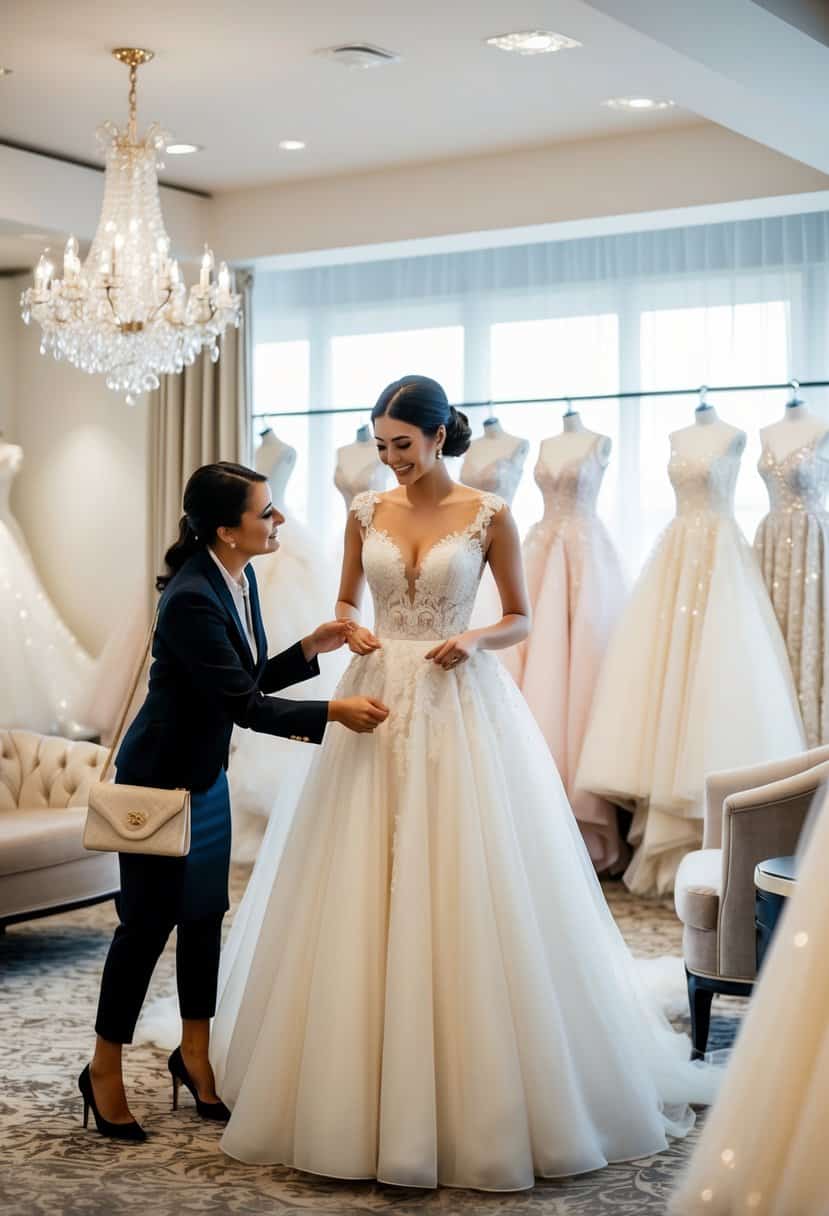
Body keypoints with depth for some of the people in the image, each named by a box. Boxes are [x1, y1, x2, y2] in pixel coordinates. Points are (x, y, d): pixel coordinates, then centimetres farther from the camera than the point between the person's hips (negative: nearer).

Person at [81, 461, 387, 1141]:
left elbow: (252, 678, 8)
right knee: (149, 920, 2)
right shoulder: (191, 599, -28)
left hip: (207, 775, 8)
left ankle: (194, 1053, 30)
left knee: (205, 914, 14)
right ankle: (105, 1070, 19)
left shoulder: (240, 579, -1)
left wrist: (311, 649, -4)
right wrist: (334, 713, -24)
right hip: (161, 780, -8)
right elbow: (245, 705, -26)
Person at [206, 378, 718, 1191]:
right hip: (377, 699, 3)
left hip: (459, 706, -3)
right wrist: (352, 631, -6)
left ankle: (474, 1094, 12)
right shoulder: (367, 512, 8)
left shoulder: (488, 515, -2)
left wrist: (474, 641, -15)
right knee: (365, 887, 2)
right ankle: (361, 1086, 15)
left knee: (466, 889, -3)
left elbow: (520, 619, 4)